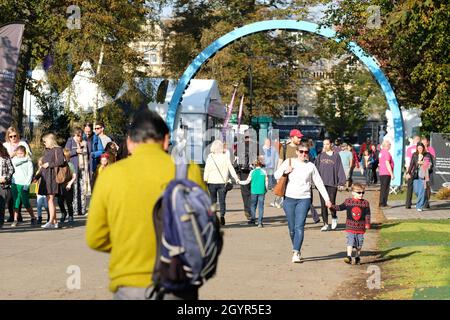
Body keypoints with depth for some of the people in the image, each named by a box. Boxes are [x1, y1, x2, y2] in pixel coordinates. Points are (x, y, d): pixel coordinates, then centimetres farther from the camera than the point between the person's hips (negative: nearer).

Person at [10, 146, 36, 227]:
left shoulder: (29, 162, 3)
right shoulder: (14, 159, 11)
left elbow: (30, 174, -3)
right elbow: (15, 162, -14)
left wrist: (26, 184, -12)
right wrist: (25, 158, -5)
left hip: (24, 185, -3)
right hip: (15, 184, 3)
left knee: (26, 203, -1)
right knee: (16, 203, 2)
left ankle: (33, 218, 14)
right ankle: (15, 220, 5)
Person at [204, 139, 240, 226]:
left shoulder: (210, 157, -5)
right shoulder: (226, 157, -2)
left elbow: (207, 170, -5)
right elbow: (231, 168, -3)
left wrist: (205, 180, 0)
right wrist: (236, 178, -1)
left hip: (212, 182, 0)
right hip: (222, 182, 0)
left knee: (213, 200, 12)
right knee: (222, 200, 4)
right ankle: (222, 215, -17)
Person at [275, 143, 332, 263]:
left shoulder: (311, 166, 6)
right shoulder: (289, 162, 5)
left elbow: (319, 183, 11)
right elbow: (276, 175, 10)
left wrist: (326, 198, 8)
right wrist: (285, 172, -10)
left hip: (304, 199, -1)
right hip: (289, 199, 1)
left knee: (299, 227, -14)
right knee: (292, 228, 4)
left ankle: (296, 253, -19)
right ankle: (297, 250, 22)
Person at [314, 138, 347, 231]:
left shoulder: (336, 156, 4)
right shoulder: (320, 156, 10)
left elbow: (340, 169, 1)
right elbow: (316, 168, 9)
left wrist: (341, 182, -6)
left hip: (332, 183, -3)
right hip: (322, 183, 3)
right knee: (323, 204, 2)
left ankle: (334, 218, 23)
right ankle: (325, 224, 9)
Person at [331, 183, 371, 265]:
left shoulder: (365, 203, 0)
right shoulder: (348, 202, 0)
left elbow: (367, 214, 2)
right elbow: (340, 207, 3)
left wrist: (367, 224, -5)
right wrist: (332, 206, -11)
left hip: (360, 227, 1)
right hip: (350, 227, -1)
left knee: (359, 245, 9)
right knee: (350, 242, -10)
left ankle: (357, 258, 24)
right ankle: (349, 257, -12)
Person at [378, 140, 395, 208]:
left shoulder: (381, 152, 14)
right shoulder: (386, 152, -15)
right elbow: (387, 164, -18)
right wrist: (392, 174, -15)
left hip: (381, 173, 9)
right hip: (387, 173, -9)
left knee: (382, 189, 13)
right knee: (385, 189, -6)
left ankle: (381, 203, 17)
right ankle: (383, 203, -6)